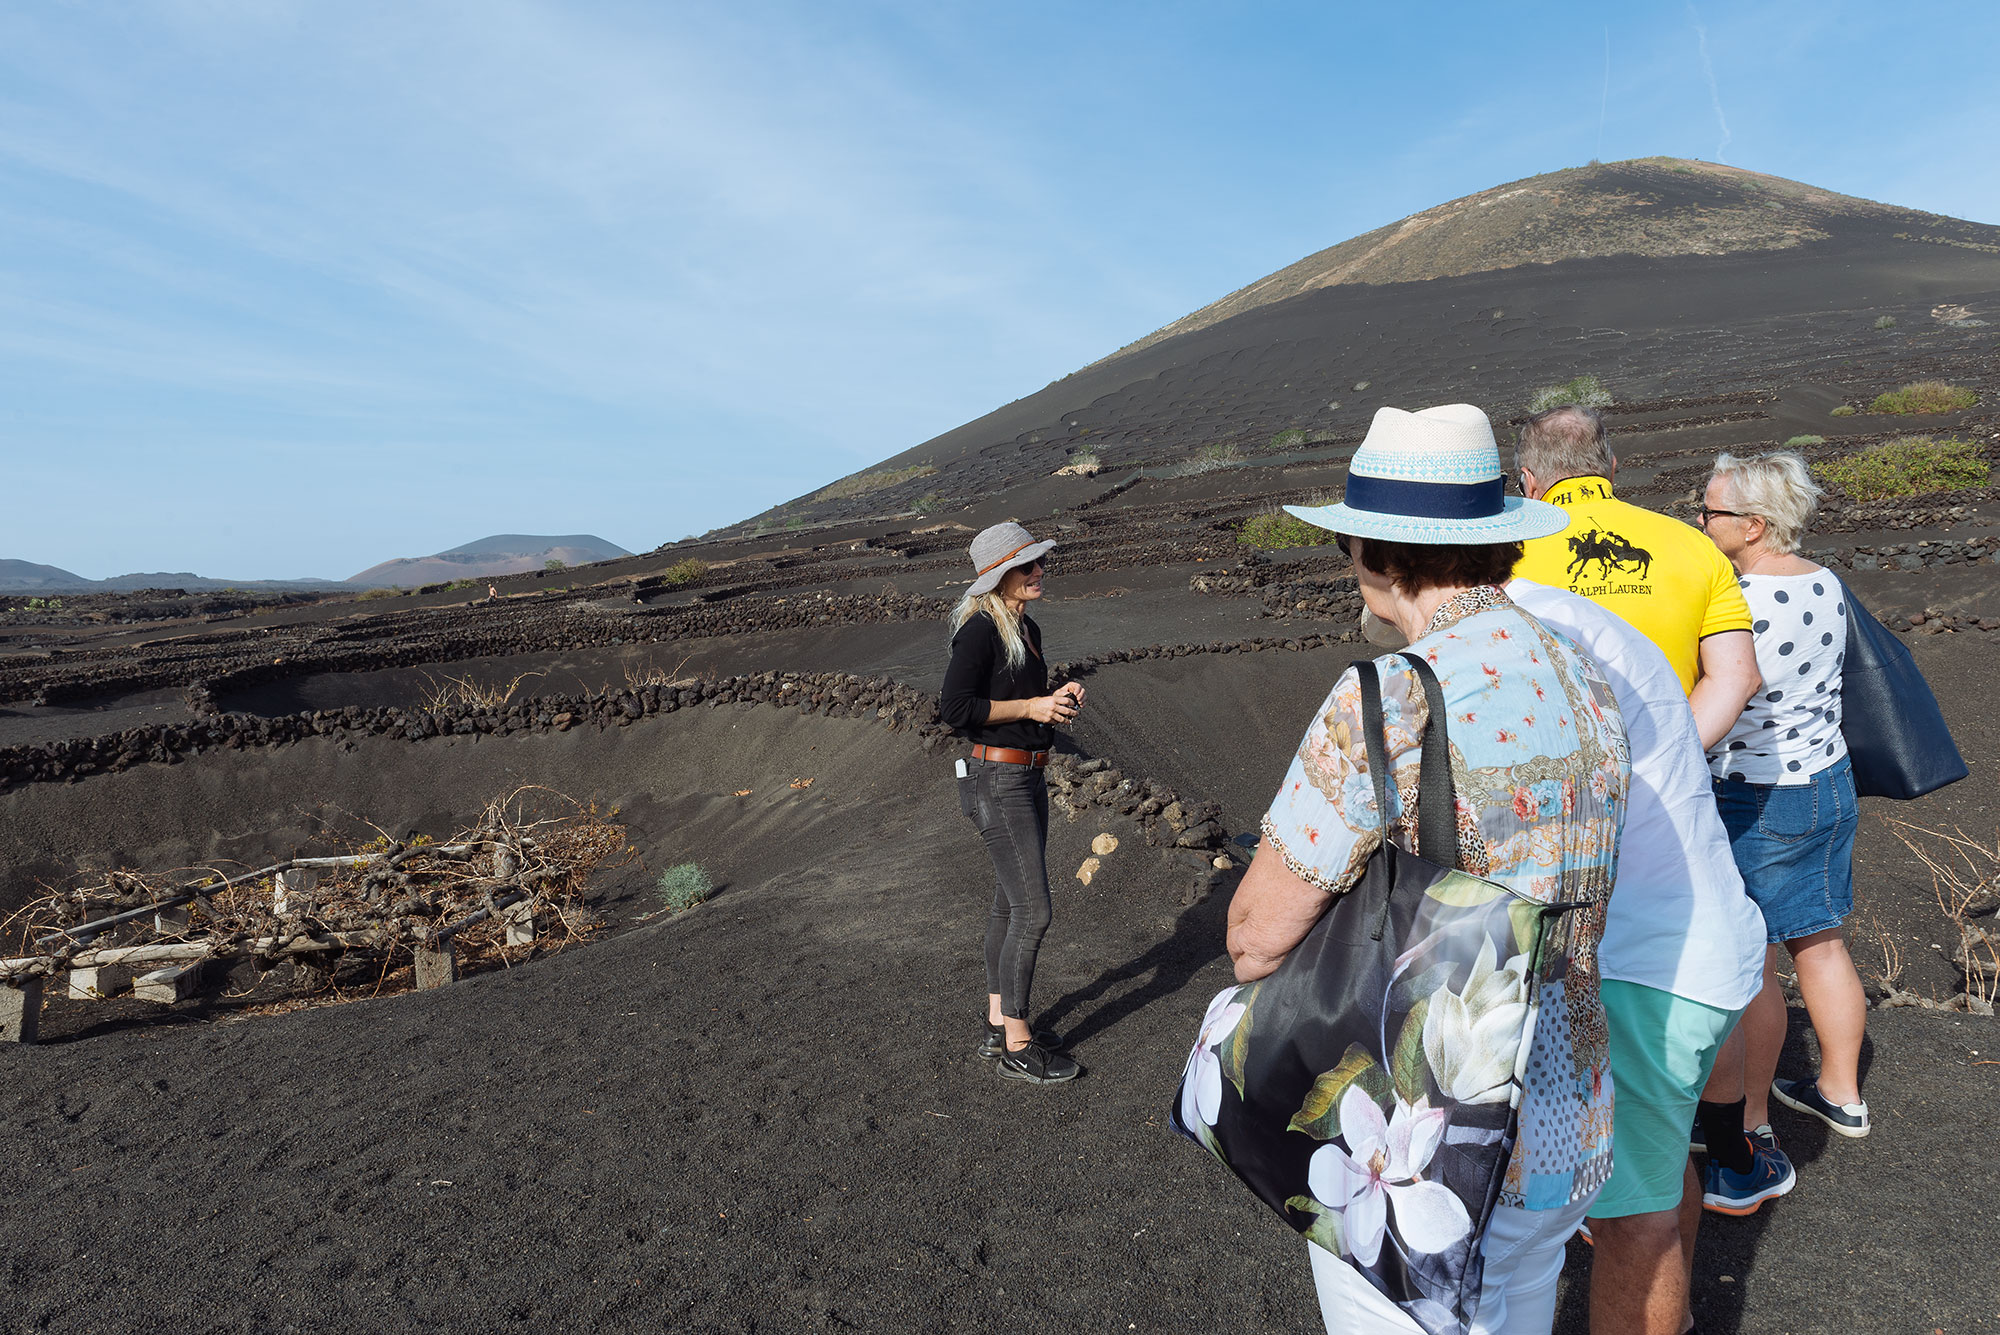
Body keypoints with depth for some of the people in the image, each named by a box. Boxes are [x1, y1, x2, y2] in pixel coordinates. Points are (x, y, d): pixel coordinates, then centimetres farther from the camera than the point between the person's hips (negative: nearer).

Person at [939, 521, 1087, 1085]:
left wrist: (1059, 698, 4)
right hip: (997, 780, -9)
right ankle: (1016, 1046, 7)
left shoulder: (1028, 629, 12)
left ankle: (998, 1025, 27)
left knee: (1010, 905, 15)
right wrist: (1032, 707, -19)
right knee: (1032, 911, -6)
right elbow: (954, 707, -21)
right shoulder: (980, 630, -16)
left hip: (1028, 776, 9)